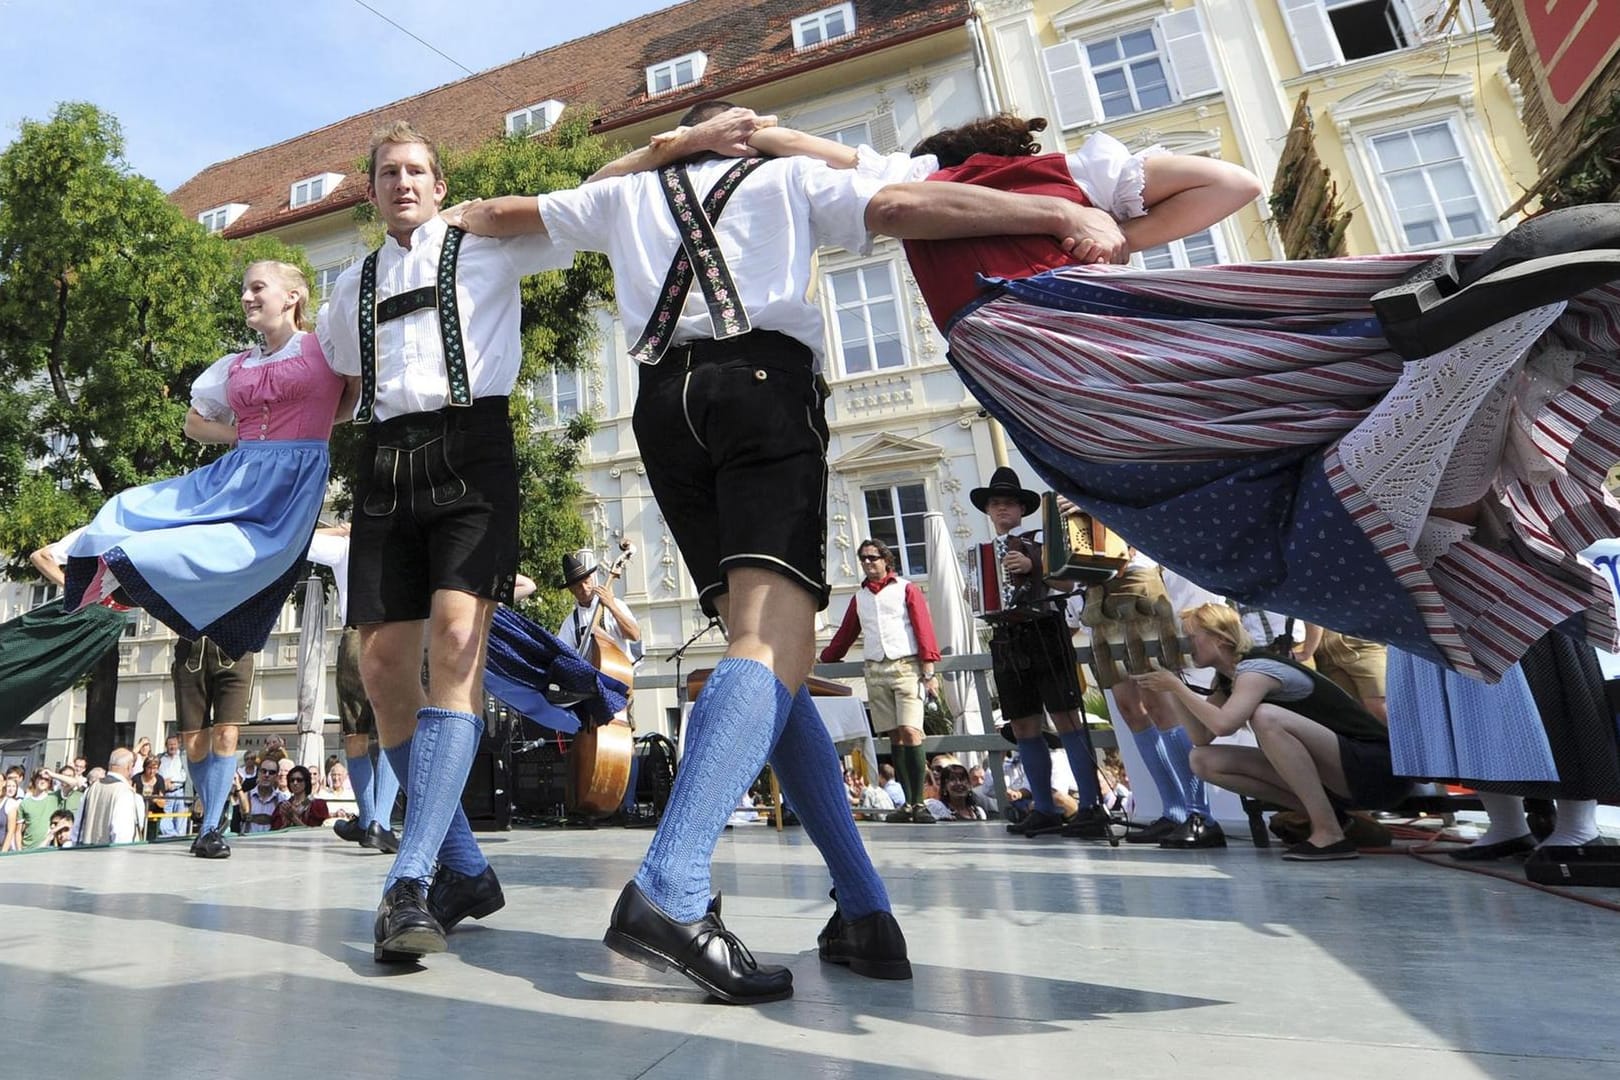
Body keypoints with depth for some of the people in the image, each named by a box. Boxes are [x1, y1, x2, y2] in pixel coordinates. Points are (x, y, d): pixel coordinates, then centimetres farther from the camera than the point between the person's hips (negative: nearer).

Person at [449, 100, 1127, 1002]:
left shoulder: (628, 194, 31)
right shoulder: (789, 178, 24)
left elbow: (506, 213, 42)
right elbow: (904, 206, 7)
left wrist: (450, 217, 64)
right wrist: (1061, 212, 1)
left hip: (665, 402, 4)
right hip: (766, 386, -3)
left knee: (764, 644, 2)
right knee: (774, 640, -17)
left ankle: (865, 908, 1)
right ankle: (671, 890, -36)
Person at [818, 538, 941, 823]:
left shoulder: (906, 589, 6)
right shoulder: (859, 597, 17)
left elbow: (924, 629, -1)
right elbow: (845, 635, 24)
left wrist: (929, 671, -8)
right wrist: (823, 660, 25)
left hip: (906, 667, -3)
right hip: (875, 671, 4)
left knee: (910, 731, -14)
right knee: (894, 736, 2)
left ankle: (918, 803, -9)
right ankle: (908, 803, 6)